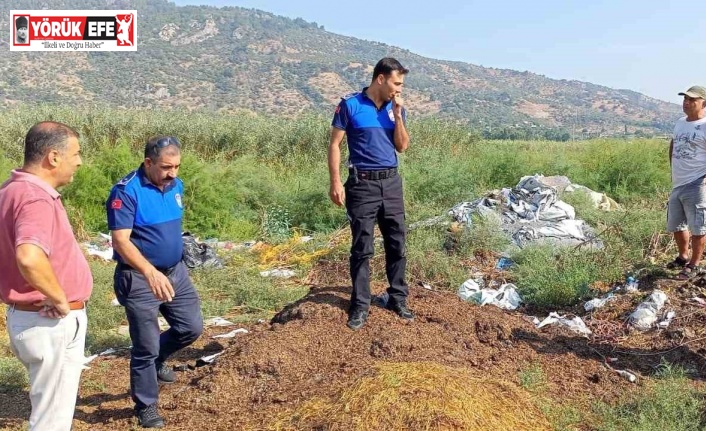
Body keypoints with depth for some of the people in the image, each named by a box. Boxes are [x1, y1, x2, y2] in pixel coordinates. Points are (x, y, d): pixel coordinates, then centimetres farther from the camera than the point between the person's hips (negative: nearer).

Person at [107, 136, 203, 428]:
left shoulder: (176, 186, 3)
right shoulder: (126, 191, -20)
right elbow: (120, 241, -27)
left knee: (192, 327, 11)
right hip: (140, 278, -7)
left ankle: (157, 360, 39)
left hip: (176, 272, 7)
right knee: (145, 346, 3)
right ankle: (145, 405, 23)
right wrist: (151, 273, -39)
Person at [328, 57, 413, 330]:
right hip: (362, 184, -4)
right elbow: (334, 144, -5)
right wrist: (335, 182, -12)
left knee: (397, 243, 8)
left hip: (391, 183, 5)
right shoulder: (350, 105, -6)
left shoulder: (396, 108, 8)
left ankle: (398, 298, 21)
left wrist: (397, 114, -6)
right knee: (362, 248, 1)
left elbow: (402, 147, 4)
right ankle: (360, 305, 11)